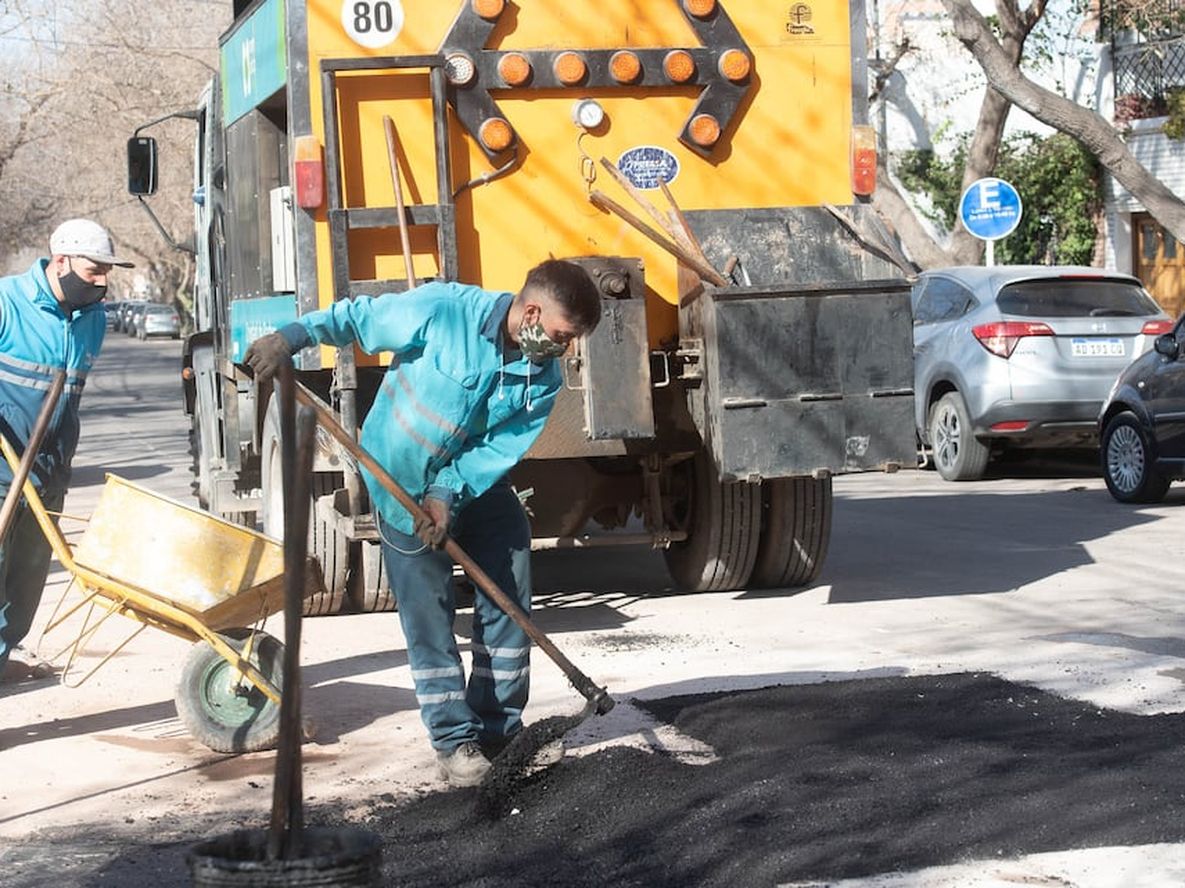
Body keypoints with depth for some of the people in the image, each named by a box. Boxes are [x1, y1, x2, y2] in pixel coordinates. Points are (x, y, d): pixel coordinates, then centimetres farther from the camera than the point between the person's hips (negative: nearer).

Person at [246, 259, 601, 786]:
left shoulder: (543, 379, -14)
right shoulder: (443, 310, -27)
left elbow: (501, 449, -16)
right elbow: (359, 318, -16)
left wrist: (447, 495, -28)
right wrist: (292, 337, -23)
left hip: (477, 483, 5)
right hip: (403, 483, -4)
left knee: (510, 602, 3)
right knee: (429, 616, -3)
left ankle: (499, 731, 15)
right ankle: (456, 741, 2)